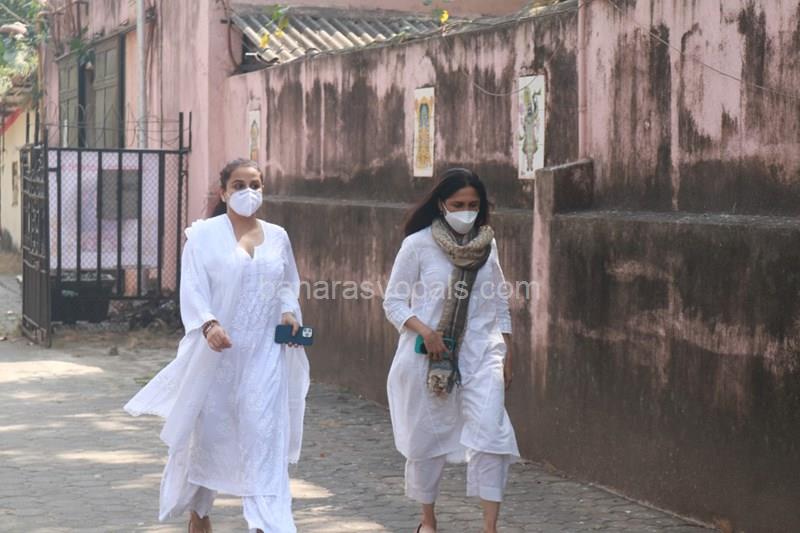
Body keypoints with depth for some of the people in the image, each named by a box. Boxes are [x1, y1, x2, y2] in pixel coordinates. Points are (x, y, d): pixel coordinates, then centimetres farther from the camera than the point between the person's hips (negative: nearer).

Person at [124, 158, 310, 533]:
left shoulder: (277, 237, 10)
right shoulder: (204, 235, -2)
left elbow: (289, 284, 19)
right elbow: (193, 289, -10)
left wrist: (289, 313, -1)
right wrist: (208, 324, -26)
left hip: (264, 353, 2)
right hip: (216, 352, -2)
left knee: (265, 435, -7)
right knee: (207, 431, 10)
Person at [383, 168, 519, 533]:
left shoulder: (487, 244, 7)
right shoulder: (418, 244, -3)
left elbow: (500, 303, 14)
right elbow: (393, 301, -1)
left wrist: (507, 355, 12)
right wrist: (424, 330, -17)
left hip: (480, 353, 2)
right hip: (428, 356, -2)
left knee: (489, 431, -15)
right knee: (427, 436, 7)